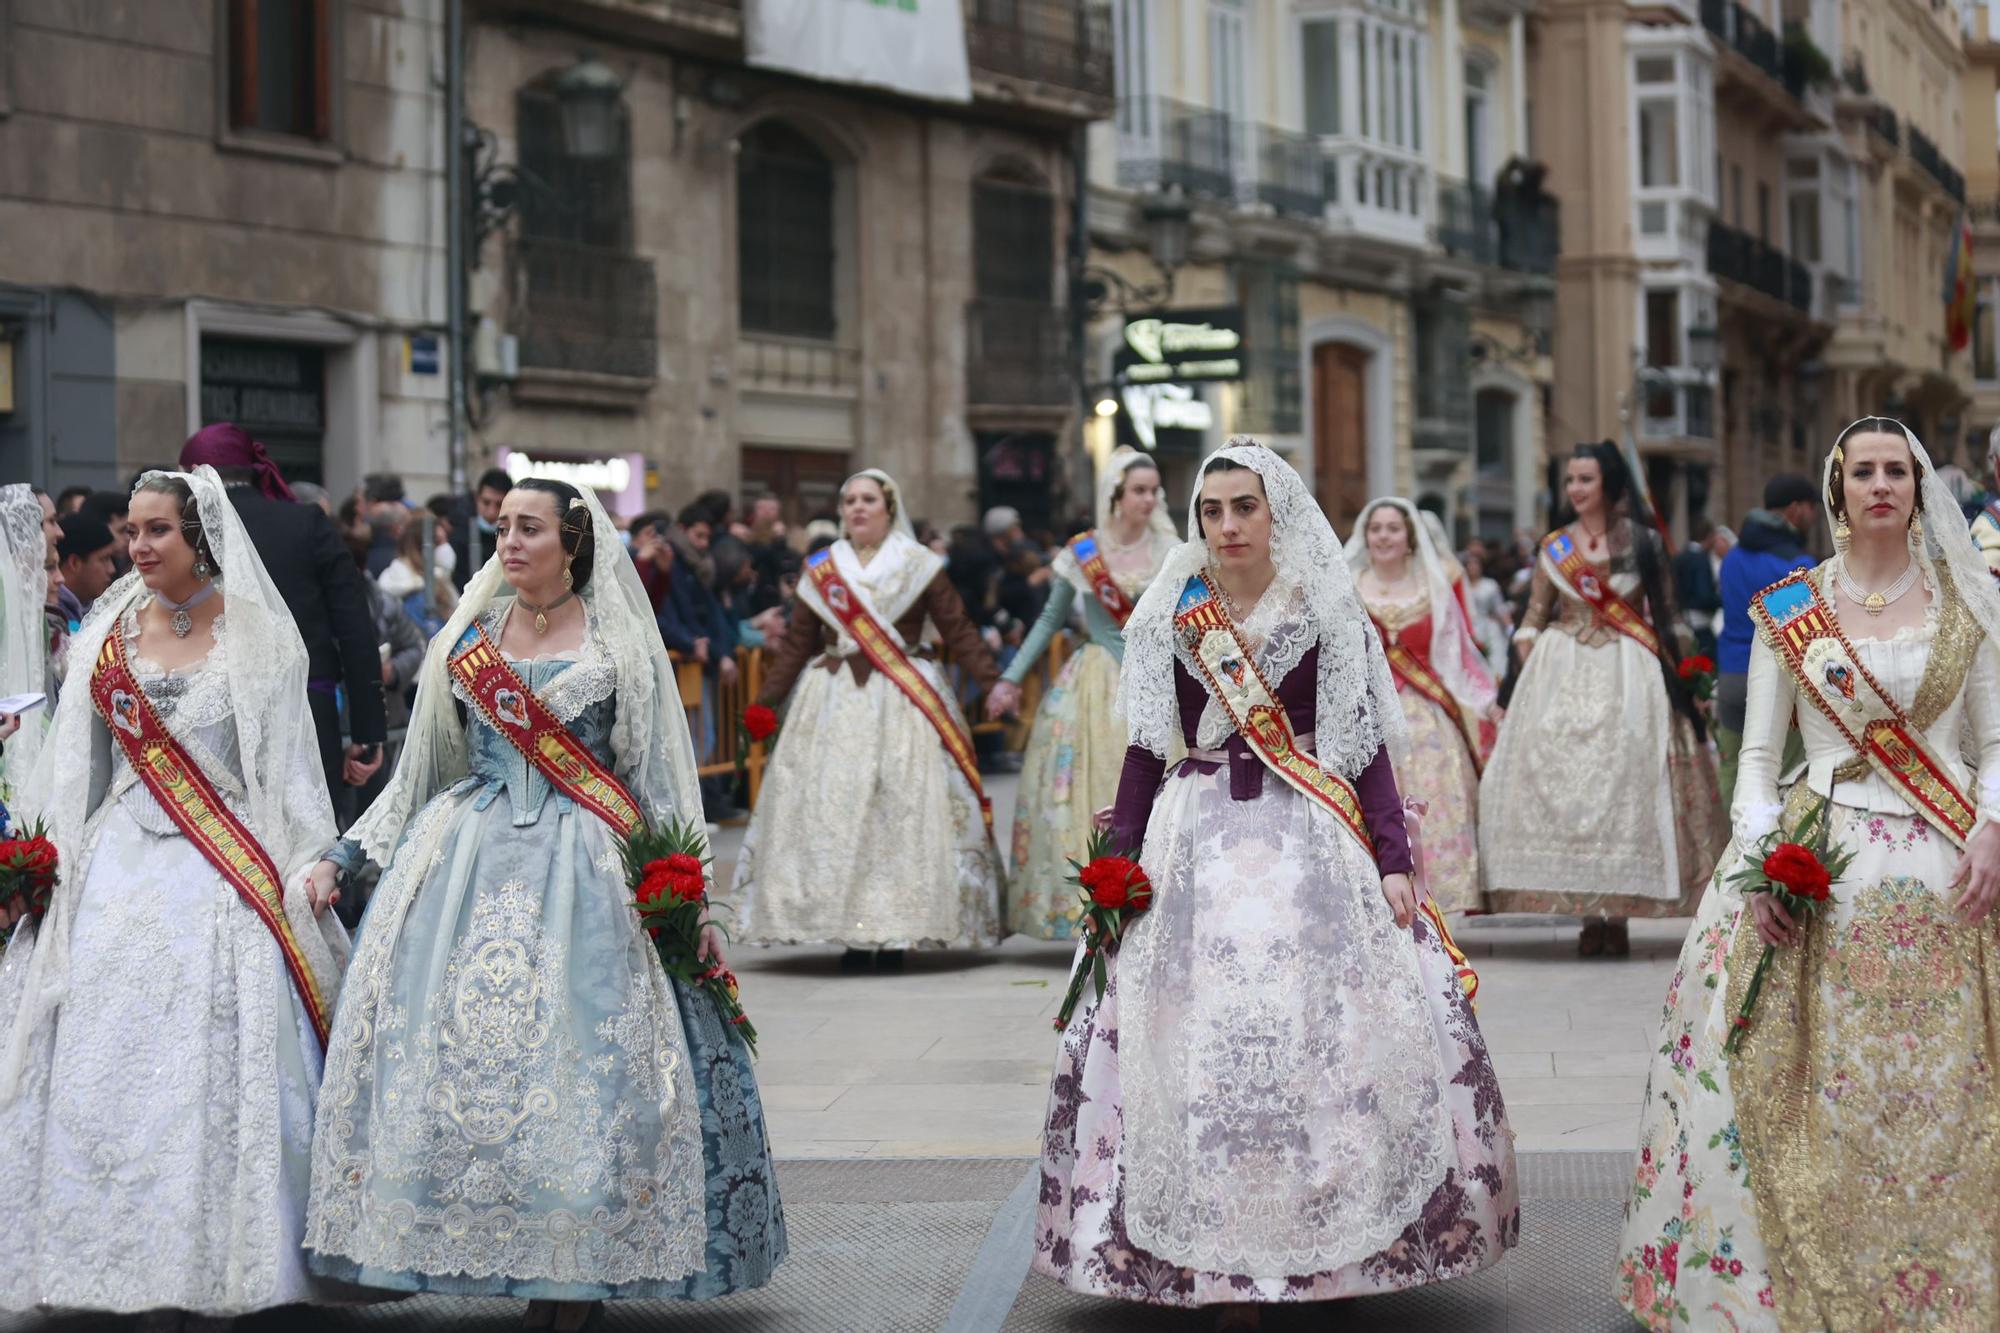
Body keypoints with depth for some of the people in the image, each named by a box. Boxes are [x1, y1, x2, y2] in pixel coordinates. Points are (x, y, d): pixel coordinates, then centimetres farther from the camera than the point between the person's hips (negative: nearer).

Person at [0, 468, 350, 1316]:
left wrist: (305, 871, -5)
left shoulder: (255, 635, 1)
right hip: (117, 870, 4)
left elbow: (287, 766, 0)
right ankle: (113, 1250, 8)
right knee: (103, 1058, 0)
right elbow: (74, 767, 14)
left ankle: (220, 1267, 0)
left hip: (220, 877, -4)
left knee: (214, 1068, -7)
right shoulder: (108, 633, 11)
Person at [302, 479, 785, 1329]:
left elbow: (660, 777, 5)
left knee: (582, 1061, -10)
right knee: (453, 1054, -6)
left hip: (583, 874, -3)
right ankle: (510, 1261, 1)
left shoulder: (619, 644, 3)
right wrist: (343, 857, 14)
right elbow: (421, 768, 18)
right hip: (467, 863, 3)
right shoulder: (469, 634, 12)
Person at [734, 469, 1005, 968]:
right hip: (834, 701, 2)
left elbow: (959, 631, 2)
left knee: (901, 807, -7)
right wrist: (766, 701, 6)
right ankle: (851, 932, -1)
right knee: (832, 806, -5)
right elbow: (796, 642, 12)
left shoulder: (920, 567, 5)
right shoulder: (821, 571, 11)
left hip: (903, 702, -2)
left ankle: (895, 933, -4)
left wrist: (993, 682, -9)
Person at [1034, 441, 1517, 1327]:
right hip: (1201, 844, 1)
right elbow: (1147, 748, 9)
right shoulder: (1172, 619, 6)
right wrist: (1119, 864, 2)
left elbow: (1367, 745, 2)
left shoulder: (1329, 616, 3)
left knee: (1328, 1037, -6)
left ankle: (1346, 1245, 5)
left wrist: (1394, 860, -6)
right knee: (1204, 1049, -5)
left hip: (1316, 840, -1)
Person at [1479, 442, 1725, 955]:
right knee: (1562, 780, -6)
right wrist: (1525, 663, -2)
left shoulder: (1641, 542, 4)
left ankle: (1618, 915, -1)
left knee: (1623, 779, -6)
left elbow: (1663, 613, 7)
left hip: (1626, 670, -2)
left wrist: (1672, 670, -1)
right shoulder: (1554, 547, 9)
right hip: (1564, 670, 2)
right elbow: (1535, 615, 12)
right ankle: (1589, 917, 0)